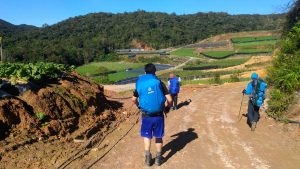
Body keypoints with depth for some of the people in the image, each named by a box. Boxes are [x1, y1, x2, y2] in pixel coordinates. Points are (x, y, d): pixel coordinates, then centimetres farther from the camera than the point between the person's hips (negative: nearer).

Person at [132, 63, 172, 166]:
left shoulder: (140, 84, 0)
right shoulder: (159, 83, -6)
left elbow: (134, 100, 11)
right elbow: (169, 100, -9)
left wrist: (139, 106, 31)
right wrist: (167, 108, 11)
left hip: (146, 116, 1)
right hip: (158, 115, -1)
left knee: (147, 136, 21)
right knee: (158, 137, 17)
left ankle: (147, 156, 16)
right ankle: (158, 158, 29)